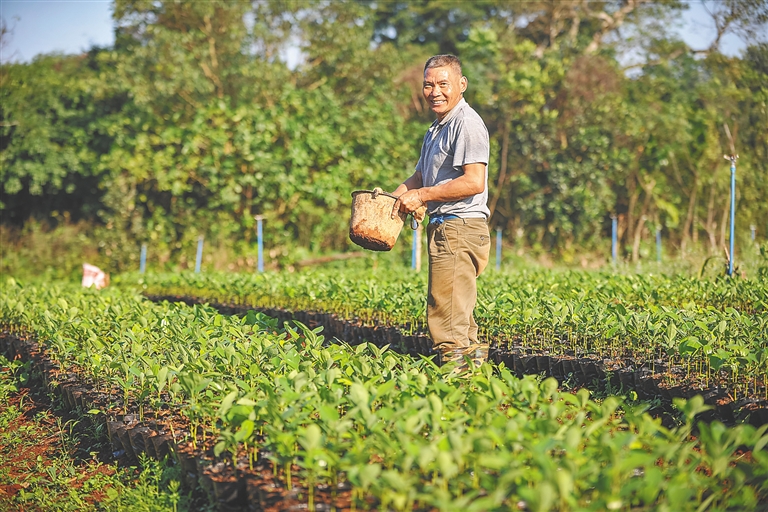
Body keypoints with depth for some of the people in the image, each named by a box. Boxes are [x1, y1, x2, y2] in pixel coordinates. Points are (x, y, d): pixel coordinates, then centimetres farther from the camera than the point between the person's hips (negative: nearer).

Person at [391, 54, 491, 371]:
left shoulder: (466, 123, -13)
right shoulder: (437, 127, 20)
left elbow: (474, 182, -23)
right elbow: (422, 176, 26)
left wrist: (422, 195, -16)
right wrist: (394, 196, 7)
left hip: (460, 228, -11)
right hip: (444, 227, 11)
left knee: (446, 310, -11)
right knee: (457, 307, 17)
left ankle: (455, 365, -7)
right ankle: (473, 355, 26)